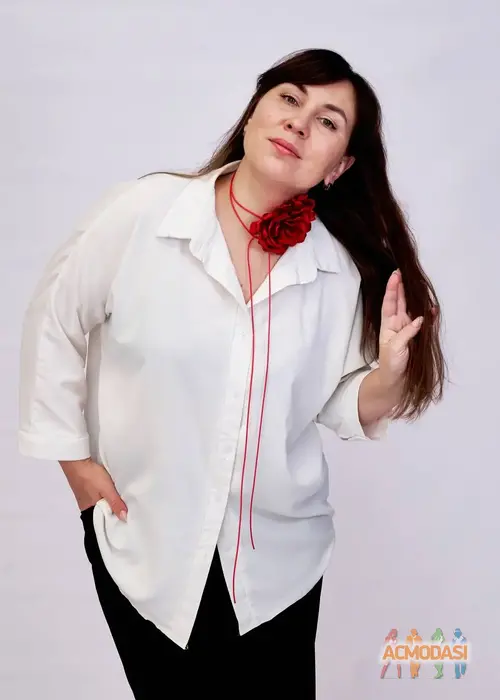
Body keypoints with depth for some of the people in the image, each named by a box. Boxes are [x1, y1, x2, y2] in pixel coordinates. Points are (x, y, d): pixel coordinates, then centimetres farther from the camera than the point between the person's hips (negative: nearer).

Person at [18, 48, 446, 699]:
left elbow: (341, 410, 1)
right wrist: (72, 454, -2)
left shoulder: (342, 272, -6)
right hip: (144, 543, -1)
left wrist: (389, 372, -20)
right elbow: (55, 322, -3)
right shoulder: (144, 211, -13)